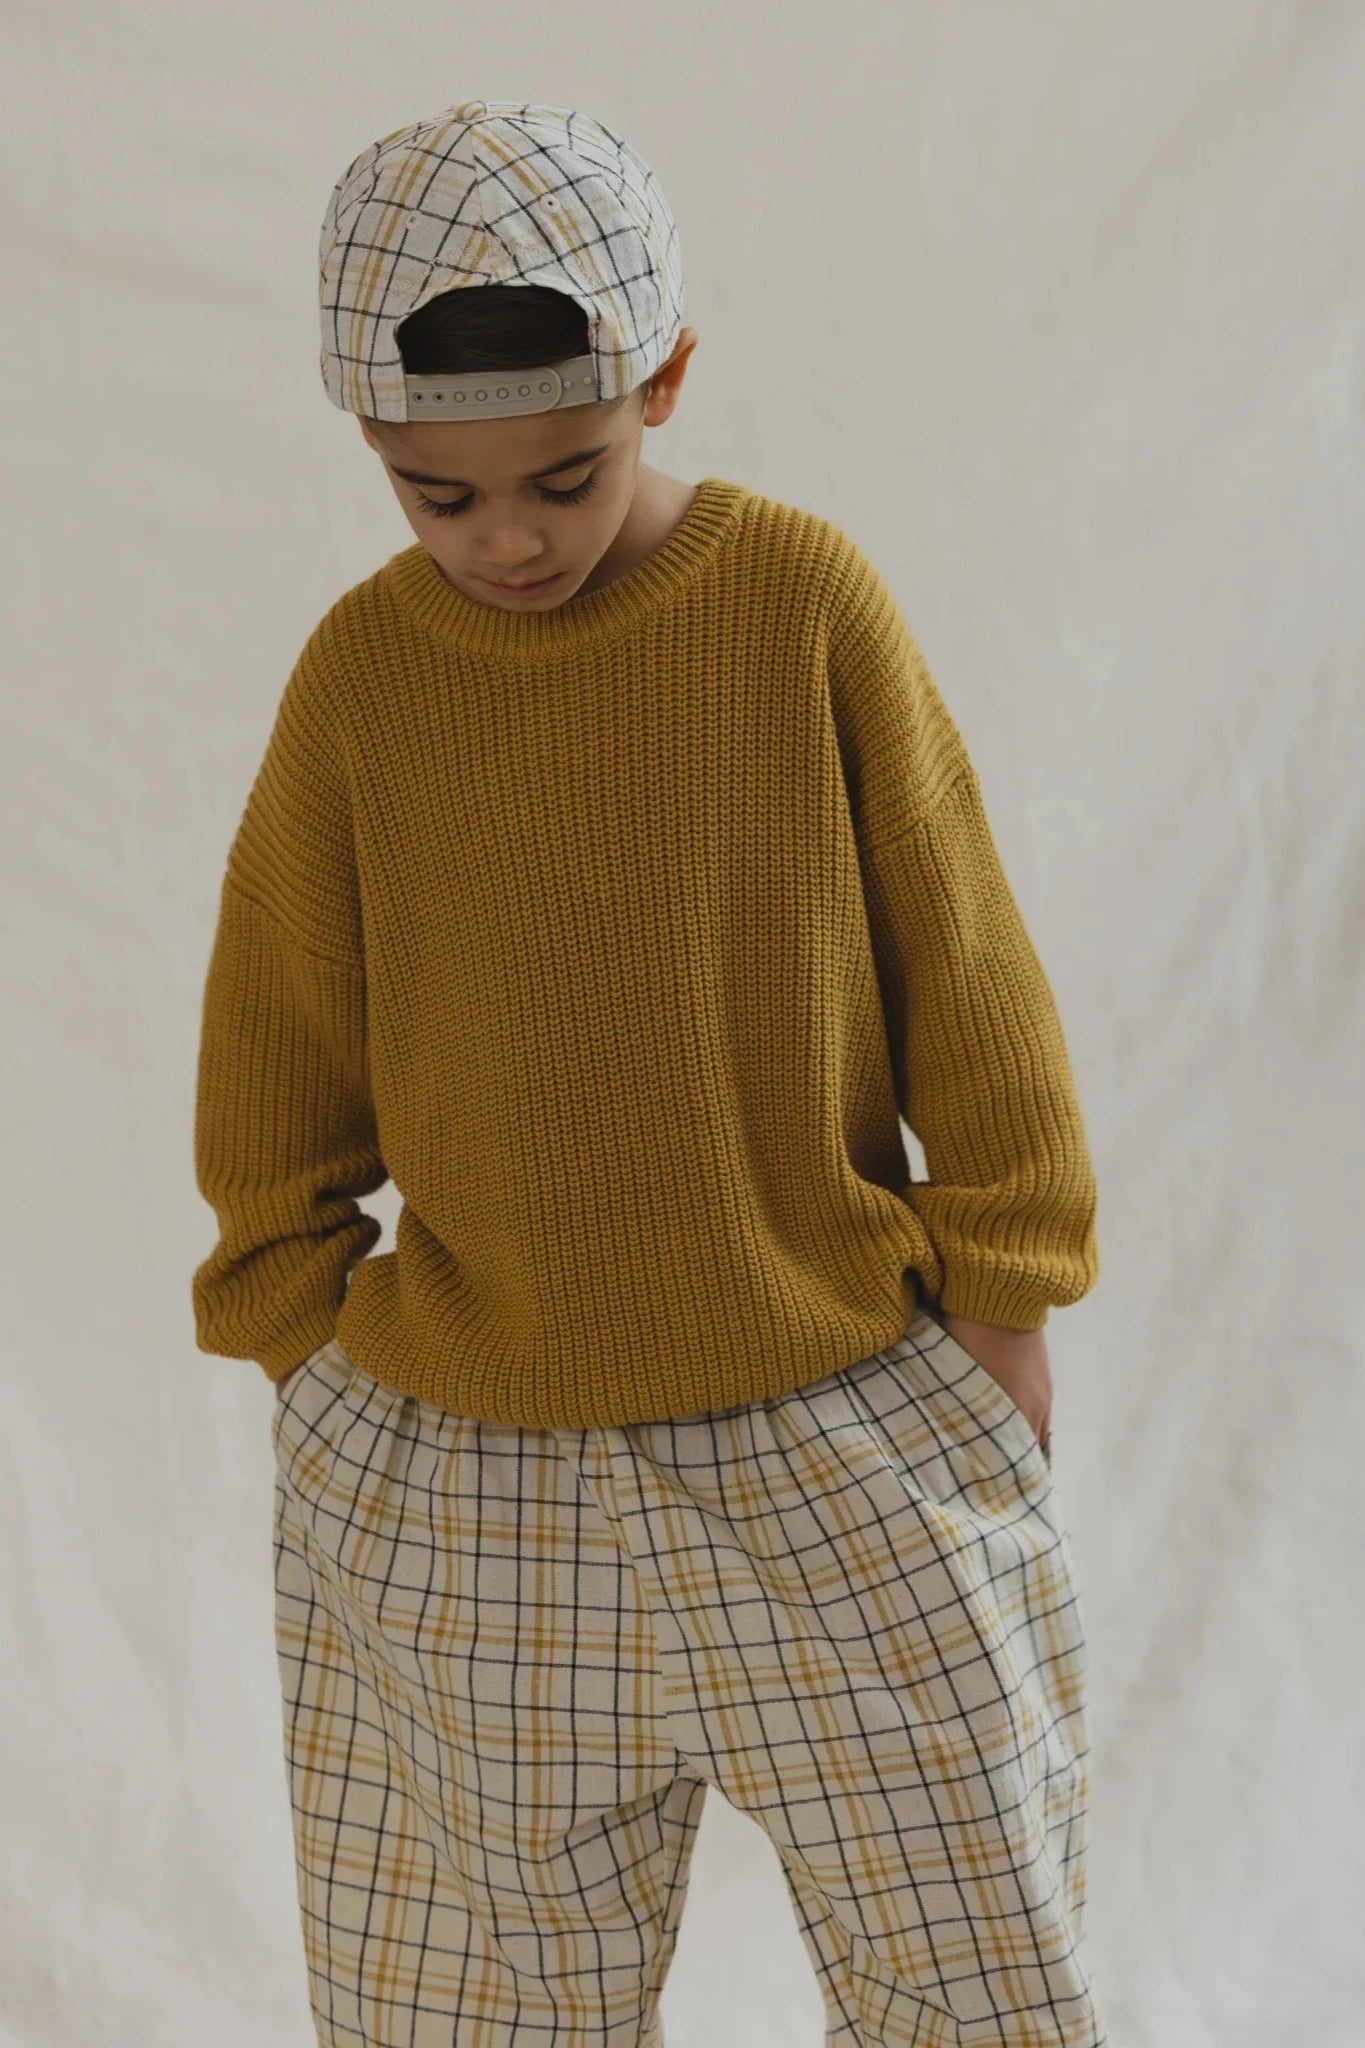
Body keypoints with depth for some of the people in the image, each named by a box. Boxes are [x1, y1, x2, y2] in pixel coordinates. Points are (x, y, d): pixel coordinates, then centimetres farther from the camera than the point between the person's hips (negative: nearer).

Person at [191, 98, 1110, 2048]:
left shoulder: (806, 595, -9)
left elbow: (960, 962, -2)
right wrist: (306, 1340, 9)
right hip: (453, 1486, 1)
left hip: (850, 1444, -1)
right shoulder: (358, 673, -5)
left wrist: (998, 1299, 1)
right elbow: (278, 1052, 6)